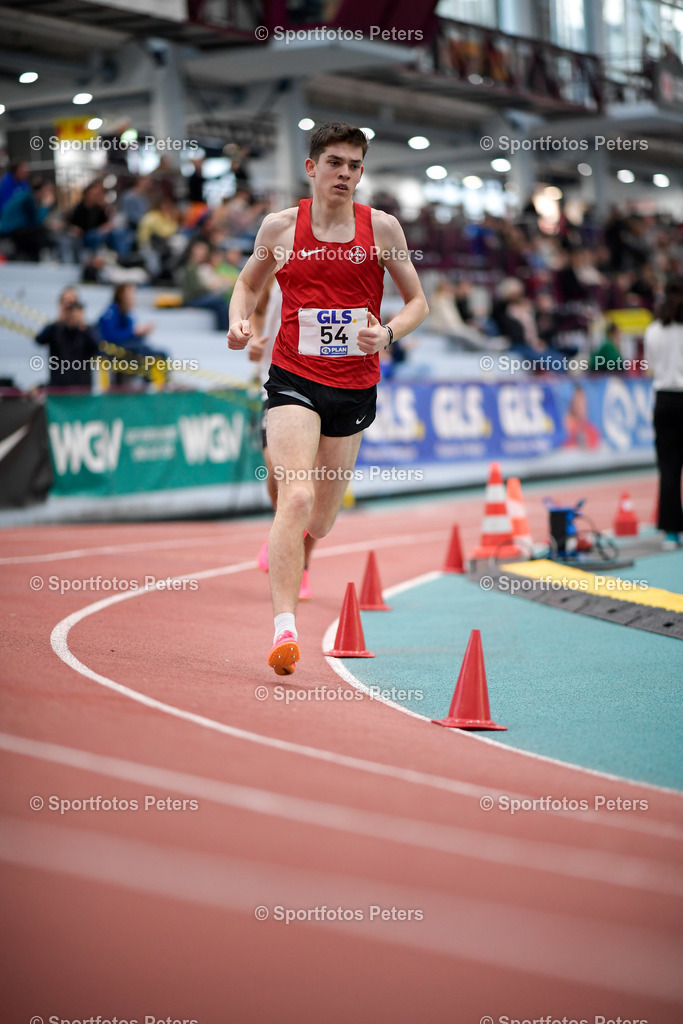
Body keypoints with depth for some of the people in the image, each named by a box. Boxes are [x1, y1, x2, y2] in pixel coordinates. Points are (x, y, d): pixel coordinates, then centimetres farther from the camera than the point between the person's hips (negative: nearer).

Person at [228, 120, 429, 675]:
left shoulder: (381, 227, 1)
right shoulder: (280, 226, 1)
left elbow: (418, 301, 8)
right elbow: (248, 282, 18)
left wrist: (388, 332, -12)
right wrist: (240, 319, -3)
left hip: (354, 386, 2)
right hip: (294, 379, -2)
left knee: (320, 521, 12)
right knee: (297, 496, -23)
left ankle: (291, 560, 50)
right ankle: (284, 627, -23)